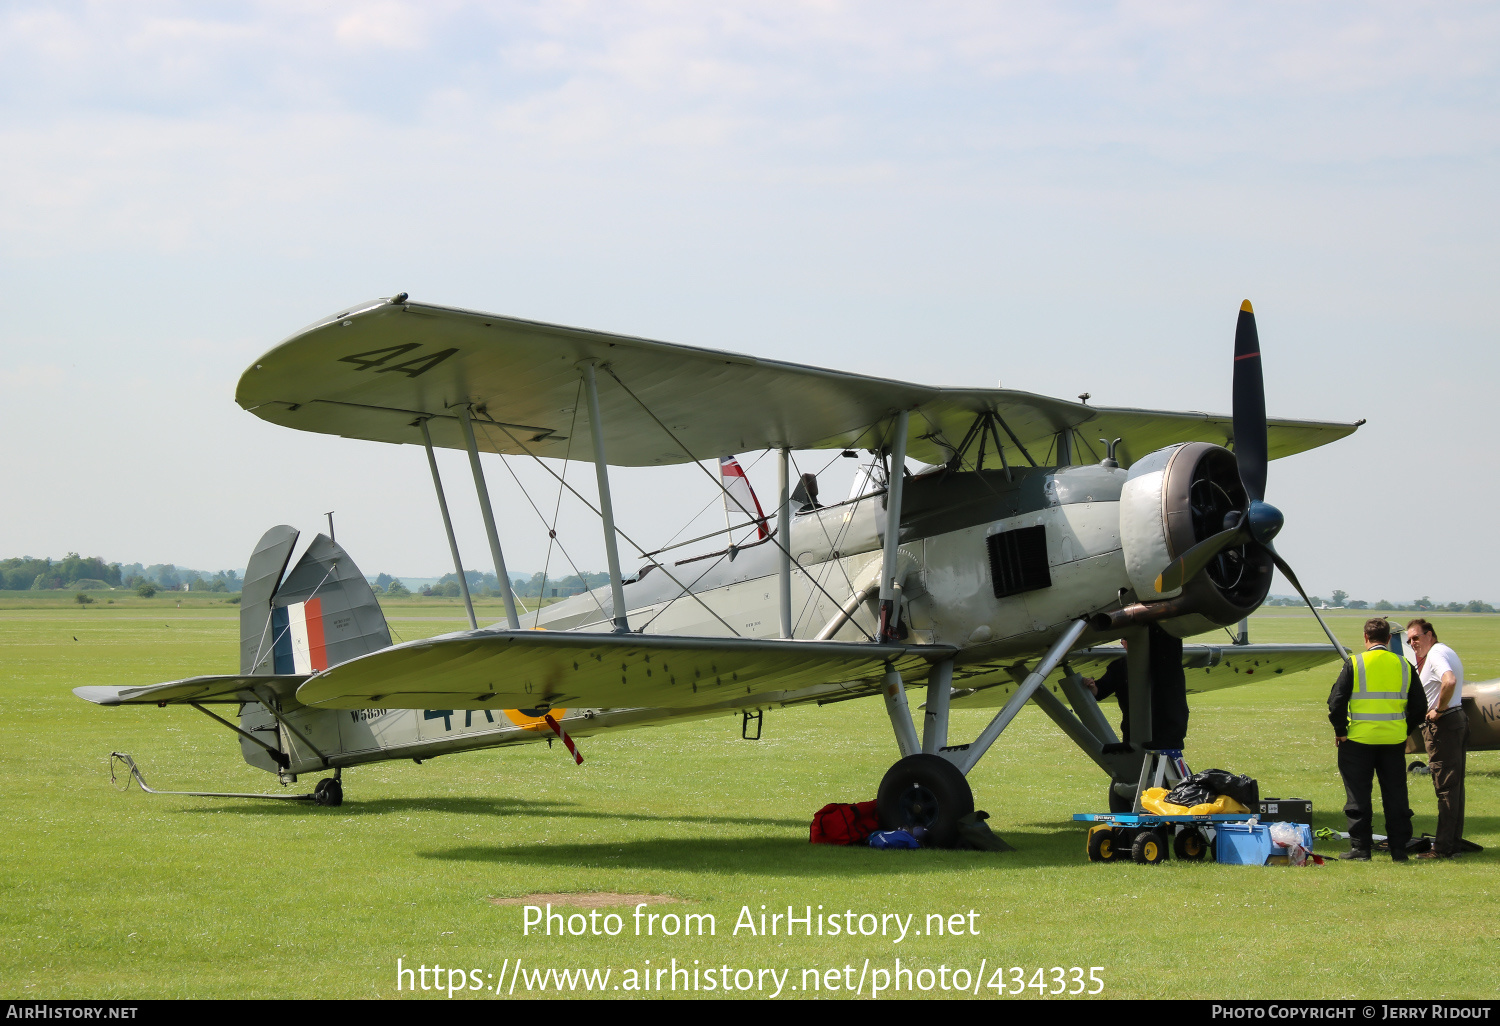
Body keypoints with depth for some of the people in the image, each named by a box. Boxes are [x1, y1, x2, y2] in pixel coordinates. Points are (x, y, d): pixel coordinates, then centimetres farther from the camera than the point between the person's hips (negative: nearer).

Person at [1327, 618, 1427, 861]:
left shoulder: (1355, 663, -6)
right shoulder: (1404, 665, 3)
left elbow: (1336, 701, -10)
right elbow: (1419, 706, 6)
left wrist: (1340, 730, 1)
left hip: (1359, 739, -3)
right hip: (1394, 740, 3)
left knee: (1358, 795, 5)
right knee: (1395, 795, 9)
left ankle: (1360, 848, 4)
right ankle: (1399, 849, 11)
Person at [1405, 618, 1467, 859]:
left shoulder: (1436, 654, -14)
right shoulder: (1447, 652, 19)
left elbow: (1449, 681, -32)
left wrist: (1439, 710, -20)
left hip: (1442, 724, -11)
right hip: (1458, 720, 11)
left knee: (1445, 787, -9)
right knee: (1454, 786, 12)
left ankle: (1443, 846, -8)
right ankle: (1453, 841, 16)